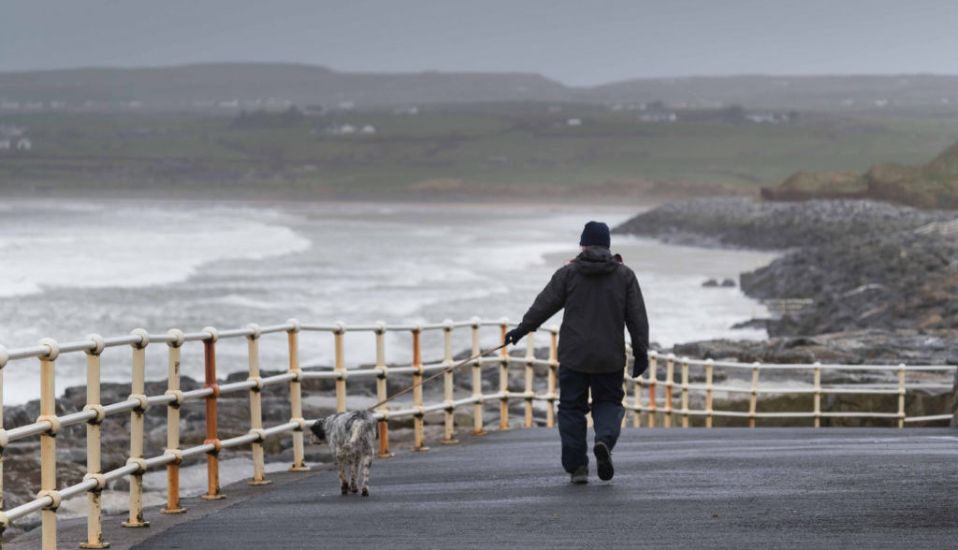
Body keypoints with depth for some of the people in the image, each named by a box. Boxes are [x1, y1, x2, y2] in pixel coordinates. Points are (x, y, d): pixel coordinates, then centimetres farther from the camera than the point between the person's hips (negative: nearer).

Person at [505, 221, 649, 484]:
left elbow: (544, 305, 0)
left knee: (572, 407, 8)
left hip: (574, 356, -1)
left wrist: (521, 329, 12)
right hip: (610, 358, 1)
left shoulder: (568, 273, -1)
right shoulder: (624, 275, 3)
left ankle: (576, 465, 3)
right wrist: (641, 352, 7)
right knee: (608, 402, 14)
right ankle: (604, 440, -16)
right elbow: (637, 317, 2)